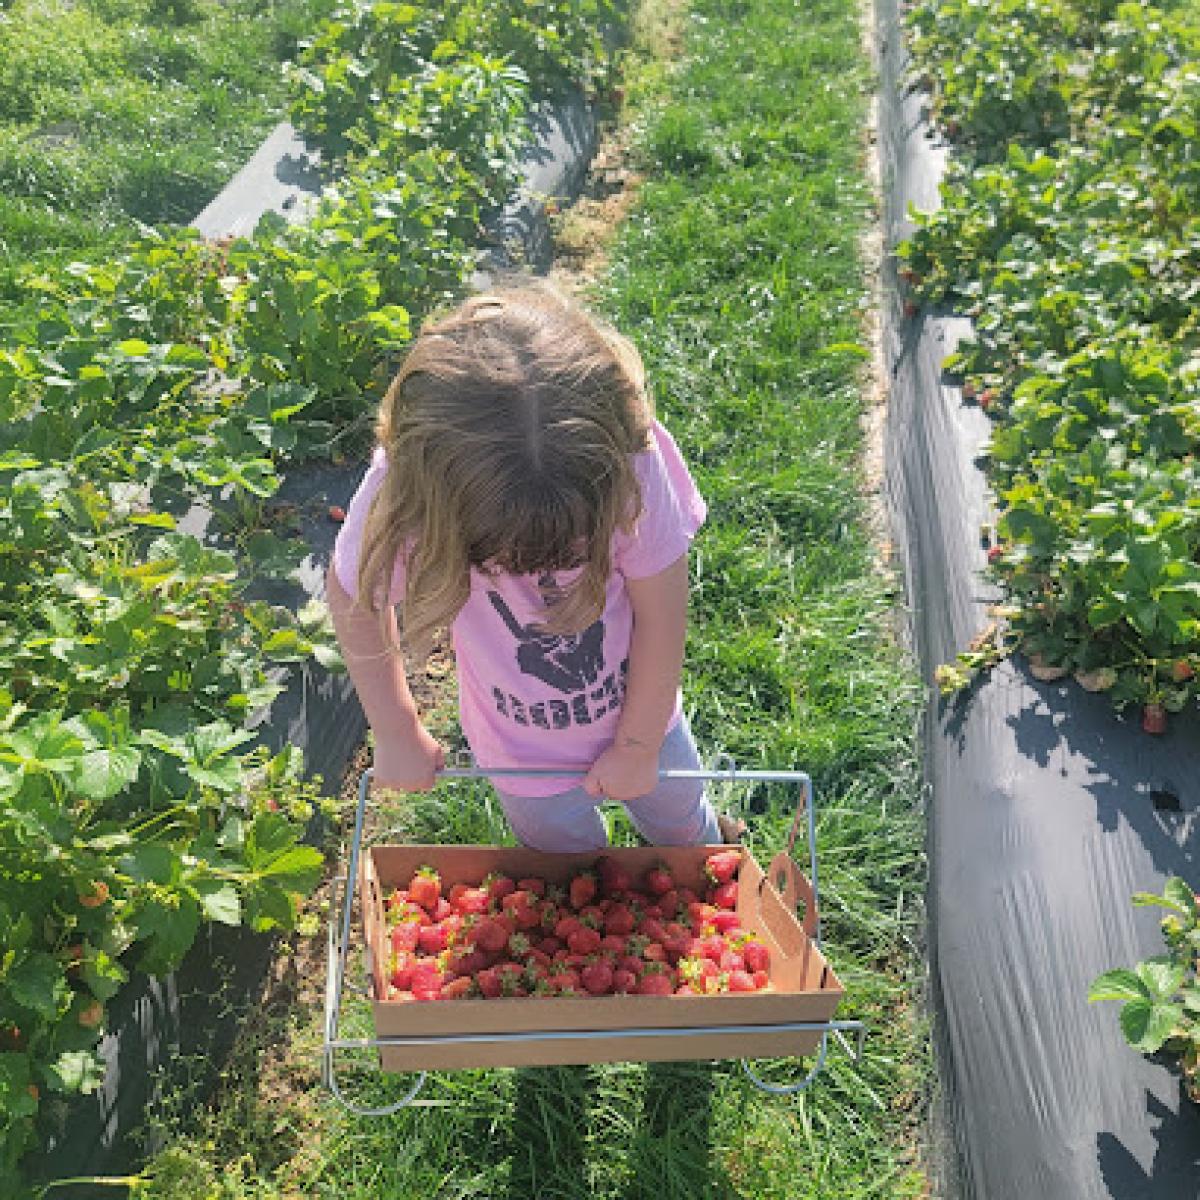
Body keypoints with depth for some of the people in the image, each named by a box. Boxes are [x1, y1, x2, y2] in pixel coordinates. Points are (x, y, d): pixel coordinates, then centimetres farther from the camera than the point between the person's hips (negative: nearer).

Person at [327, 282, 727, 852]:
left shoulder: (630, 460, -36)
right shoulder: (405, 487, -34)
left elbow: (660, 614, -22)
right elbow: (355, 600, -13)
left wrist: (638, 745, -10)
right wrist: (398, 736, -5)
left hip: (640, 710, 1)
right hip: (521, 751, 0)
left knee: (683, 825, 29)